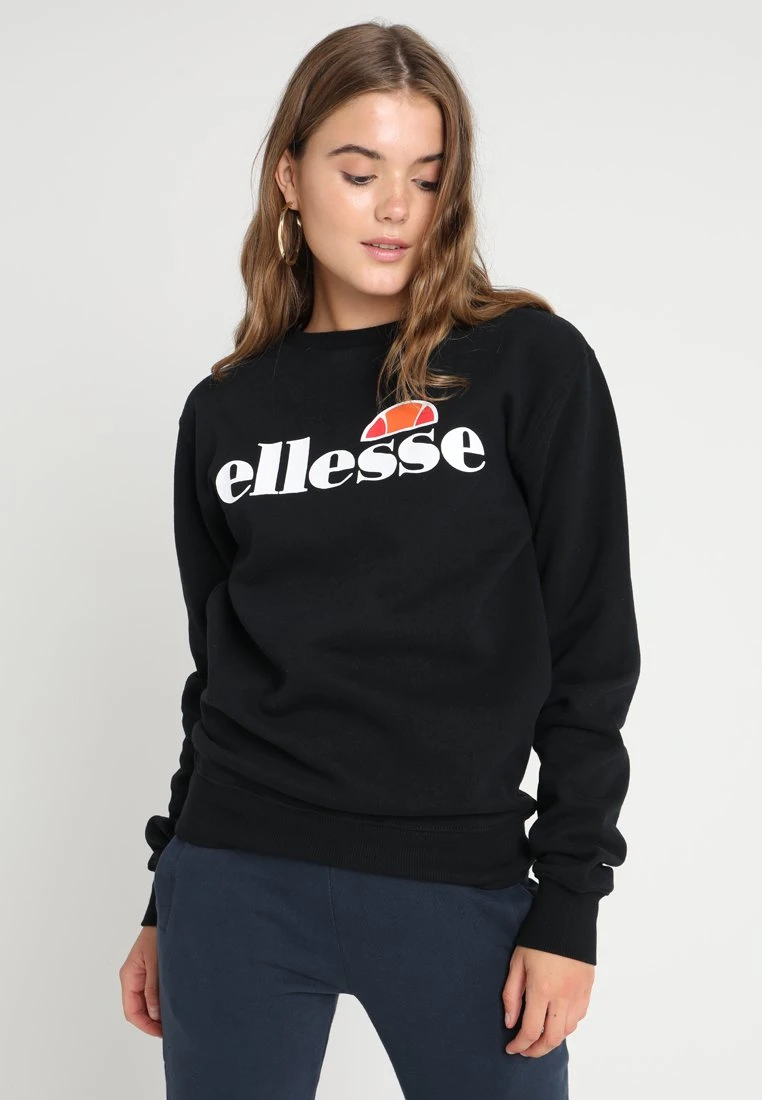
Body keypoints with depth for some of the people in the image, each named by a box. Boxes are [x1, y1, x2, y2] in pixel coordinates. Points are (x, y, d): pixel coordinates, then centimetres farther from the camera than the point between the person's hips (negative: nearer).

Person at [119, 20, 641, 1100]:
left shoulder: (532, 365, -3)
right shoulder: (225, 413, 6)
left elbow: (591, 654, -4)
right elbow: (218, 671, 12)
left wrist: (568, 903, -7)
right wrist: (166, 902, 14)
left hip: (460, 888, -2)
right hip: (239, 883, 3)